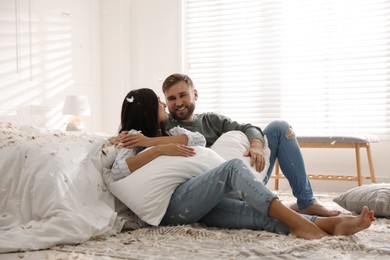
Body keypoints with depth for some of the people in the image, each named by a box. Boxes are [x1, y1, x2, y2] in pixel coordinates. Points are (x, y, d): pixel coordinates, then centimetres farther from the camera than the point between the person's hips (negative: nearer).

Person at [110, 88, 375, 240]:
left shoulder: (172, 132, 31)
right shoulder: (134, 140, 12)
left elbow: (199, 140, 6)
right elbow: (117, 171, -11)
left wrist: (151, 140, -2)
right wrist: (159, 149, -17)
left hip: (196, 202, 6)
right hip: (172, 204, -6)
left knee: (259, 214, -20)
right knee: (234, 167, -27)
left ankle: (331, 224, -39)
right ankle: (296, 221, -39)